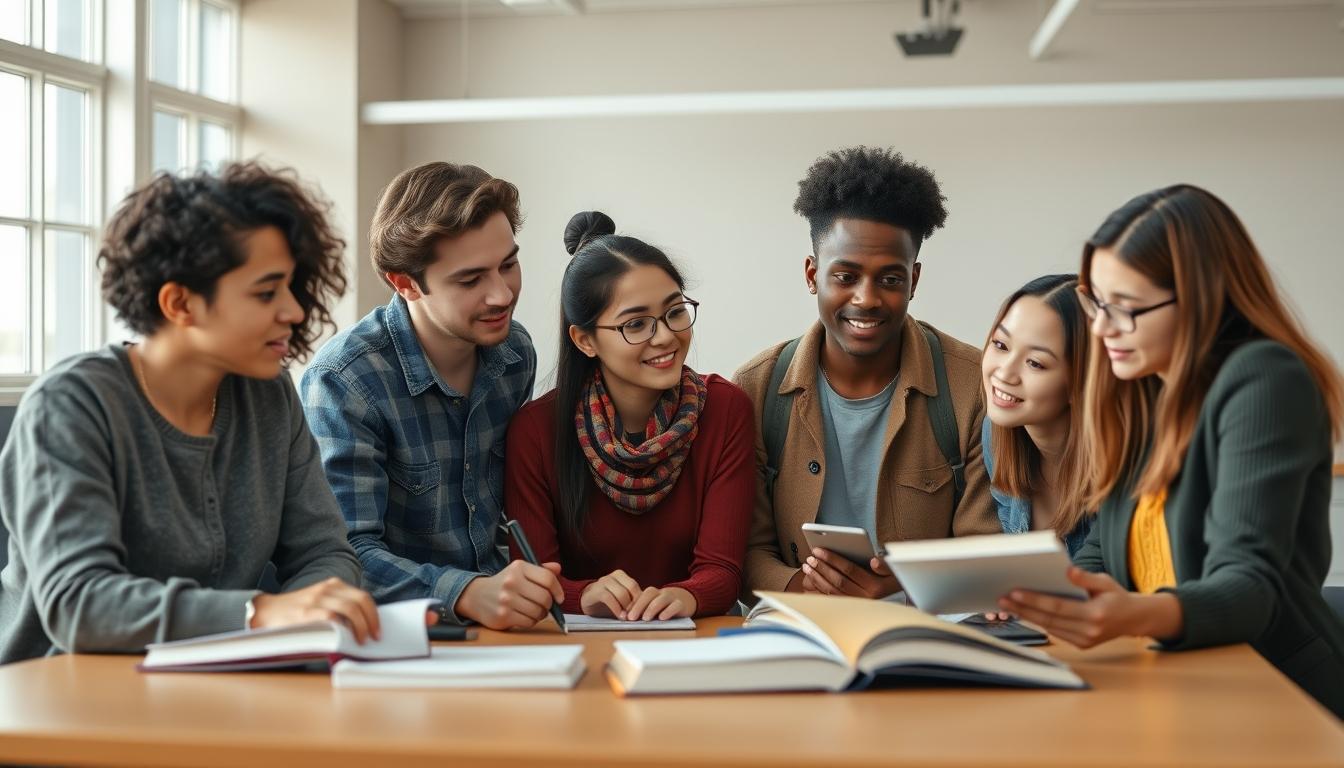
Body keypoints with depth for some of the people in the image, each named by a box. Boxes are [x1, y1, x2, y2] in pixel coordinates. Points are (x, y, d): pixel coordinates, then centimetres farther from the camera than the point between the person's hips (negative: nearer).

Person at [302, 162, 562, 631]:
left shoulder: (516, 351, 3)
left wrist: (528, 587, -1)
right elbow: (347, 556, -22)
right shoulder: (343, 381, -16)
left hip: (501, 625, 3)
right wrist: (470, 594, -37)